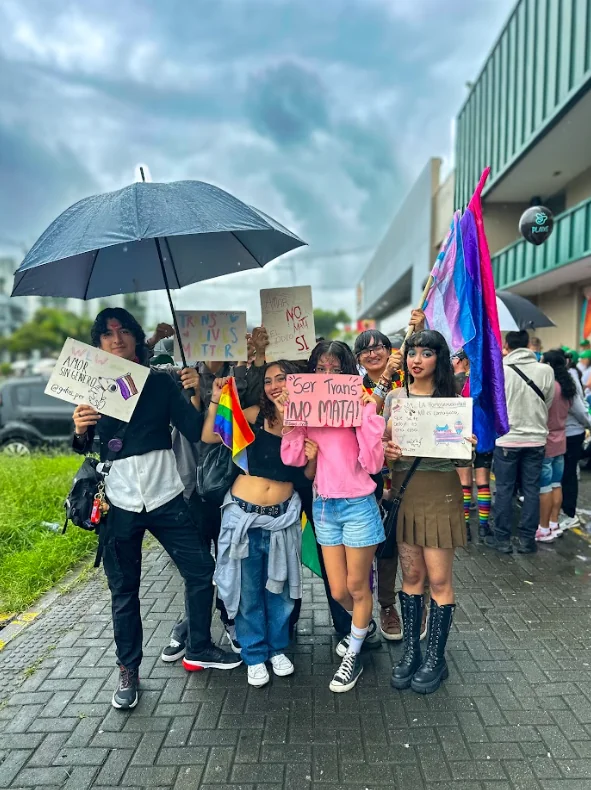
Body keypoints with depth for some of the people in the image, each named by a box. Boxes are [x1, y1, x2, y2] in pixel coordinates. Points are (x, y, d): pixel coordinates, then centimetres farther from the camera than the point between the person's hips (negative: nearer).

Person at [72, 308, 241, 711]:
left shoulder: (161, 382, 1)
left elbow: (195, 432, -6)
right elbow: (84, 448, 1)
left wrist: (195, 393, -20)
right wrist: (80, 430, -19)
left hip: (166, 496, 1)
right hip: (119, 503, 0)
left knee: (202, 569, 5)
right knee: (124, 591, 9)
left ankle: (199, 649, 27)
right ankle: (129, 671, 28)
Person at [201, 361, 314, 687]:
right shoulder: (255, 414, -6)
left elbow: (309, 476, 5)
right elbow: (209, 437, -11)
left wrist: (312, 458, -15)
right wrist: (216, 400, -17)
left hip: (282, 516, 1)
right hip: (244, 514, -1)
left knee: (279, 587, 15)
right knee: (248, 590, 10)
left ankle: (277, 649, 37)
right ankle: (255, 655, 31)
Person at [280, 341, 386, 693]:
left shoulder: (360, 404, -10)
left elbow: (373, 463, -17)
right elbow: (292, 458, -5)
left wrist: (367, 413, -20)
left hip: (357, 505, -4)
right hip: (323, 506, 4)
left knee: (356, 586, 12)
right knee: (338, 591, 15)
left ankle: (353, 657, 36)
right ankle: (367, 628, 48)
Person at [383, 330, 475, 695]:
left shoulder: (451, 398, -3)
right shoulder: (395, 397, 4)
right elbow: (385, 444, 8)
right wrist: (387, 449, -14)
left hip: (440, 492, -3)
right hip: (404, 489, 3)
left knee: (438, 577, 4)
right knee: (411, 573, 13)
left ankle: (436, 658, 21)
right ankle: (411, 651, 27)